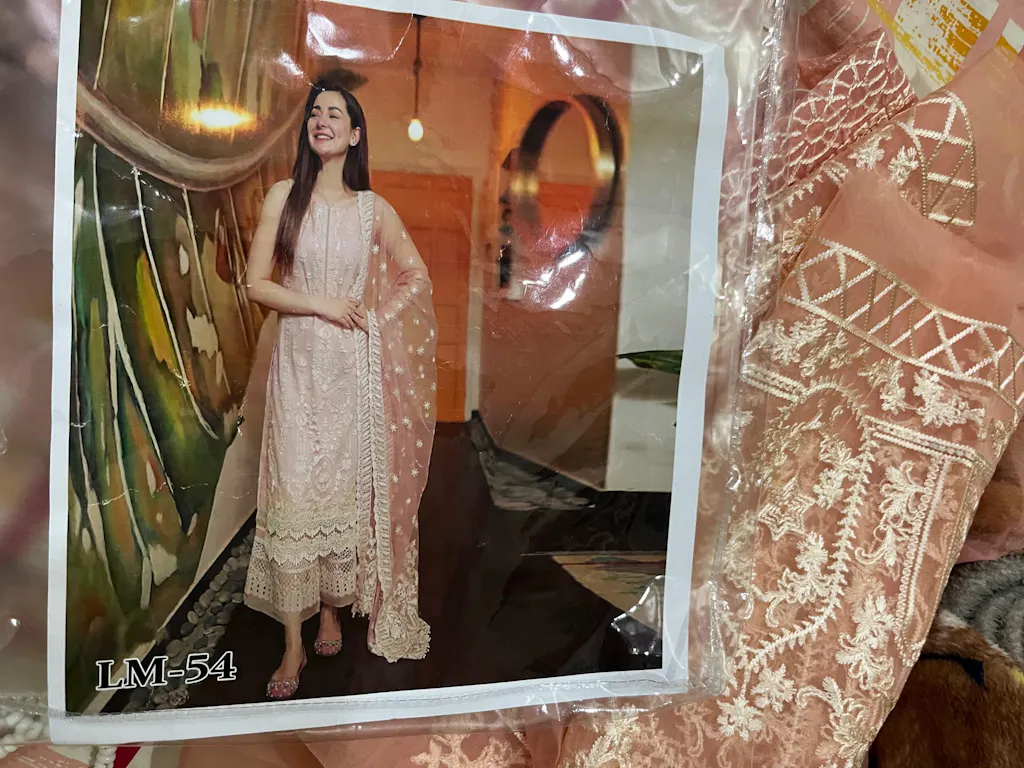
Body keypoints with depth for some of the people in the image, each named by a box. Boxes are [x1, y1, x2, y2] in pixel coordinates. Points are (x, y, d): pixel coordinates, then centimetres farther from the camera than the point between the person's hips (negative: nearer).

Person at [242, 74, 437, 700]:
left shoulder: (374, 209, 5)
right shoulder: (285, 196, 1)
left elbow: (418, 276, 13)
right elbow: (256, 283, -2)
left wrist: (378, 319, 1)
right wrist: (323, 305, -11)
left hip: (355, 365, 1)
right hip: (299, 361, -1)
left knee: (347, 490, 7)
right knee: (294, 495, -4)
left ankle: (332, 610, 26)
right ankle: (294, 645, 6)